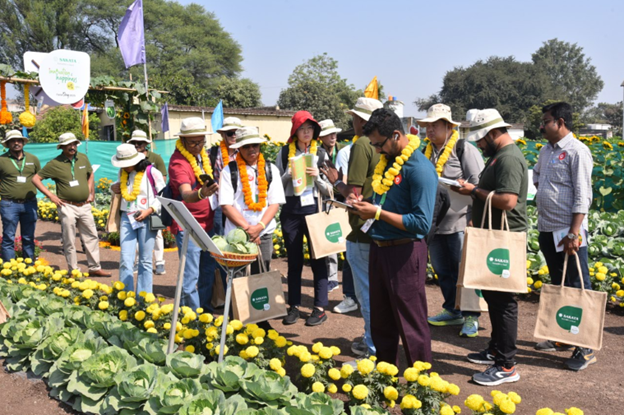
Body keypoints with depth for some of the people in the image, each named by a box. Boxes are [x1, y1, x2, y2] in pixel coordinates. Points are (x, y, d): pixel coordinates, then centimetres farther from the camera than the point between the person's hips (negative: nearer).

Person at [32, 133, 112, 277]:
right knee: (69, 242, 2)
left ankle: (95, 268, 18)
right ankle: (74, 271, 12)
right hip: (67, 207, -4)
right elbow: (36, 179, -3)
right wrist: (51, 196, -9)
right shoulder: (55, 164, -7)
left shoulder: (83, 158, 6)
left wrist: (91, 193, 12)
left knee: (92, 237, 8)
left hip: (85, 206, 5)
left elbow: (90, 175, 23)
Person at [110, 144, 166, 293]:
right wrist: (113, 188, 5)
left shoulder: (151, 172, -8)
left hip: (146, 219, -4)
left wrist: (149, 210, -17)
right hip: (127, 218, 4)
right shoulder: (123, 172, 9)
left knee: (145, 261, 4)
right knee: (125, 261, -1)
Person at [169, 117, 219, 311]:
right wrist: (201, 194, -54)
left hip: (207, 223, 8)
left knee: (209, 268, 16)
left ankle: (205, 305, 29)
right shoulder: (178, 162, -19)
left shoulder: (203, 154, 7)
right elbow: (186, 194, -36)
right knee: (190, 275, -5)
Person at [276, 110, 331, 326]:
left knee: (318, 258, 1)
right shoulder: (284, 153, 5)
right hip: (291, 210, 1)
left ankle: (320, 308, 9)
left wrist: (317, 176, -14)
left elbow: (328, 191, 4)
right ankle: (294, 306, 18)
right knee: (294, 260, 9)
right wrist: (288, 174, -11)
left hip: (314, 209, -1)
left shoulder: (320, 153, 4)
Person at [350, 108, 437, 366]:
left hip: (405, 253, -9)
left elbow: (422, 223, -23)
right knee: (380, 322, 19)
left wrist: (379, 213, -19)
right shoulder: (387, 161, 9)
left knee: (411, 324, 4)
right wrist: (365, 204, 3)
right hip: (379, 248, 9)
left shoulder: (419, 168, -18)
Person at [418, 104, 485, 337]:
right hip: (434, 222, 7)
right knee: (442, 271, 15)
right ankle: (452, 311, 29)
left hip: (460, 223, -7)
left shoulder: (464, 149, -6)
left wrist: (474, 218, -16)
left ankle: (470, 317, 9)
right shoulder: (427, 152, 15)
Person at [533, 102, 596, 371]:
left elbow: (582, 196, -18)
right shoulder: (546, 150, 11)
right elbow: (537, 174, 32)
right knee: (558, 285, 17)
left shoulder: (576, 151, -13)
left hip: (568, 232, -8)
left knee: (577, 288, -1)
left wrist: (574, 233, -21)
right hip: (546, 230, 8)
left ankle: (585, 348, 8)